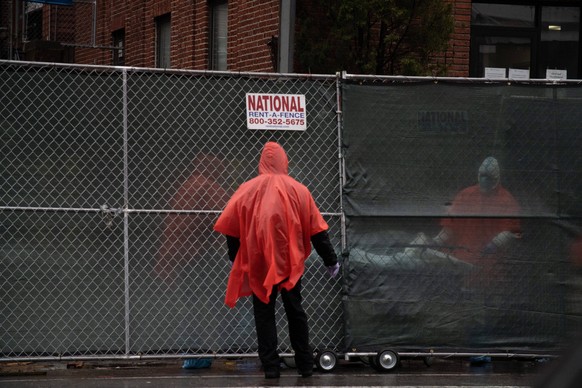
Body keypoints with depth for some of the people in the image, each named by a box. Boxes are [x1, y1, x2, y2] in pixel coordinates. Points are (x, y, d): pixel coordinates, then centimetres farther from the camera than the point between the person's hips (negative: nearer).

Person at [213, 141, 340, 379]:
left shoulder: (248, 190, -3)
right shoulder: (298, 190, -2)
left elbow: (231, 229, 1)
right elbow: (317, 230, 0)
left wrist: (235, 258, 15)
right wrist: (330, 260, 7)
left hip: (258, 264, -1)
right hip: (290, 263, 1)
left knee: (264, 314, 6)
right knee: (295, 312, 13)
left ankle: (270, 366, 0)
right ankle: (305, 365, 15)